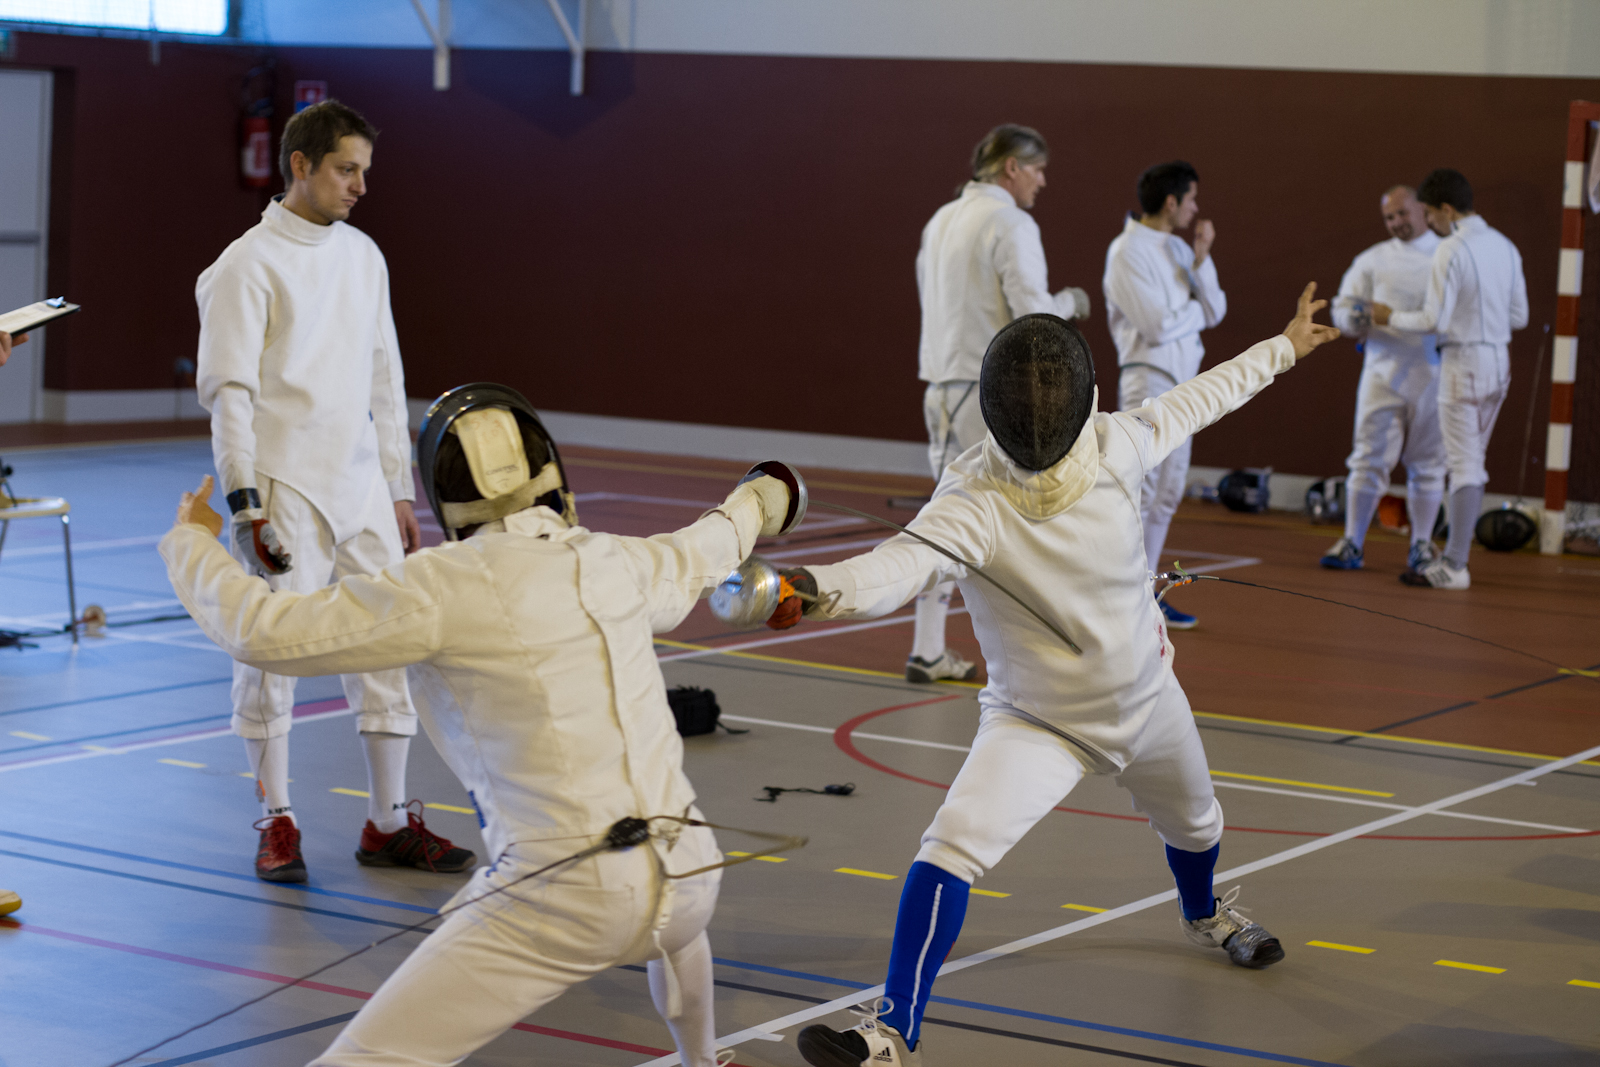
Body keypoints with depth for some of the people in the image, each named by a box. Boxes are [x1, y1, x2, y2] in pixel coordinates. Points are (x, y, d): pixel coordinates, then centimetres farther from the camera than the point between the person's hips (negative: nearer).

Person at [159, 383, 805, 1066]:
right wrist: (754, 505, 55)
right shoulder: (614, 562, 8)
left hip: (567, 897, -6)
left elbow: (261, 631, -6)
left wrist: (191, 542, 13)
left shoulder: (445, 584, -9)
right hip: (689, 876, 6)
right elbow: (692, 561, 32)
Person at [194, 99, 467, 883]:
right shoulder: (248, 265, -10)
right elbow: (229, 393, -15)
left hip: (361, 488, 6)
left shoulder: (363, 256, 11)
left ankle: (388, 825, 14)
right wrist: (245, 507, -21)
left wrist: (399, 490, 14)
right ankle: (276, 822, 12)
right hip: (284, 493, -6)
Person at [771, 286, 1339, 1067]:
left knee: (1192, 823, 31)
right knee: (951, 847, -28)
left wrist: (1283, 348, 14)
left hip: (1144, 701, 5)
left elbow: (1188, 404, 0)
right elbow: (904, 564, -56)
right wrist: (815, 588, -77)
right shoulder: (971, 503, -35)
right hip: (1035, 723, -4)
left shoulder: (1114, 446, -22)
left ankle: (1204, 914, 66)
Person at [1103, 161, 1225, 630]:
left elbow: (1215, 311, 4)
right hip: (1148, 377, -9)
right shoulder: (1128, 251, -12)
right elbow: (1158, 325, -20)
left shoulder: (1178, 248, 12)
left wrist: (1201, 258, -7)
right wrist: (1197, 310, -2)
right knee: (1138, 492, -11)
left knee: (1166, 494, 11)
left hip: (1183, 380, 9)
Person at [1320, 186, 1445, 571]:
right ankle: (1352, 543, 1)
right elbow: (1343, 308, 2)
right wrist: (1355, 318, -20)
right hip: (1384, 369, 0)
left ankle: (1421, 544, 19)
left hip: (1433, 375, 0)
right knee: (1370, 459, -3)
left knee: (1427, 465, 8)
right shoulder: (1373, 260, 5)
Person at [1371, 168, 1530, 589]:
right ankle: (1453, 556, 20)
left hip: (1464, 361, -7)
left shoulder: (1452, 250, -14)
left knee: (1464, 464, -6)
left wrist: (1390, 317, 0)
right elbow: (1519, 316, 11)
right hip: (1498, 360, 7)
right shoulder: (1504, 246, 8)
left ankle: (1454, 567, -4)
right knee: (1471, 461, 15)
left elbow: (1434, 320, -16)